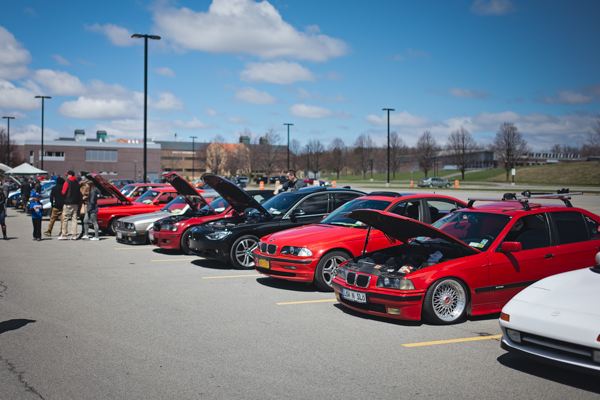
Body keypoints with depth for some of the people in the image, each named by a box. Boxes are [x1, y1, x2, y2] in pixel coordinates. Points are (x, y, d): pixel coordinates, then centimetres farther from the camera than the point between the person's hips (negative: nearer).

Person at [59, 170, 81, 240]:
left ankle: (64, 235, -2)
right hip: (75, 203, 6)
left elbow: (63, 192, -8)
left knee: (65, 219, -2)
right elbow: (79, 194, 15)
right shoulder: (77, 183, 13)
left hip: (68, 203, -6)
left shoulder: (67, 182, -6)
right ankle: (74, 235, 2)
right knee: (74, 219, 5)